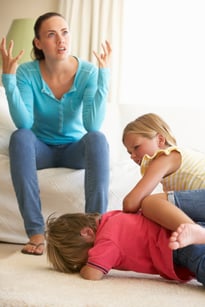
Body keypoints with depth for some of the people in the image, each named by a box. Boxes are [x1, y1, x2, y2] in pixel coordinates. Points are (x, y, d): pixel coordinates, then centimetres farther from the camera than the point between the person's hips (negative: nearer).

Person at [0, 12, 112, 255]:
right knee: (20, 136, -31)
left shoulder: (88, 72, -16)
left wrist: (103, 76, -32)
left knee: (97, 138, -31)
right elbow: (24, 123, -27)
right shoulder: (27, 73, -15)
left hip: (75, 148, 0)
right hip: (41, 148, 0)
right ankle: (35, 231, -33)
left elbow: (93, 125, -27)